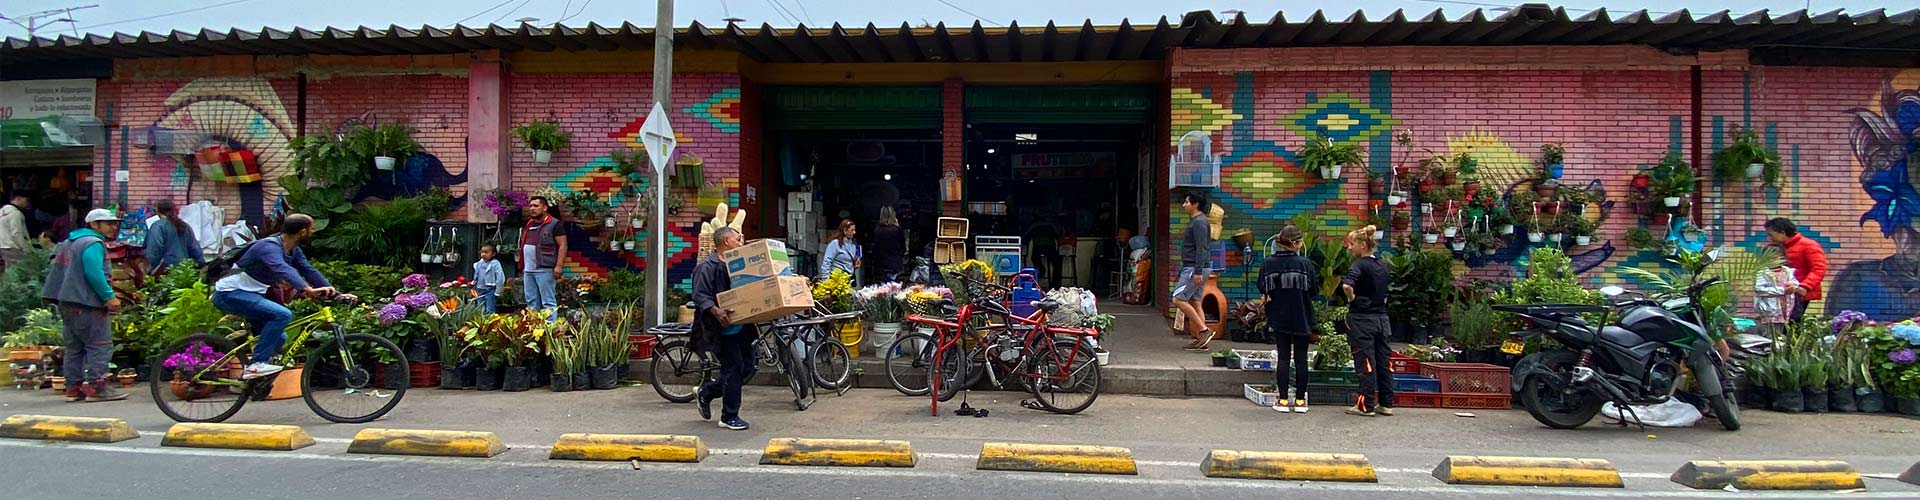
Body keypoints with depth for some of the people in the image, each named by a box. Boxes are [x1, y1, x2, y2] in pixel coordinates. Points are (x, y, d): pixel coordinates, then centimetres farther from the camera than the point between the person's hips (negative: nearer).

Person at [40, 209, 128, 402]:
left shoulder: (69, 242, 21)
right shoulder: (94, 243, -11)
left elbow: (58, 270, 24)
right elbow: (94, 273, -23)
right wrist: (109, 297, -21)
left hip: (66, 303, 10)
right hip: (86, 303, -10)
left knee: (75, 347, 14)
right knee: (100, 345, -9)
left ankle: (74, 387, 16)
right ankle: (96, 387, -13)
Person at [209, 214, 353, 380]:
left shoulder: (293, 250, 4)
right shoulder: (269, 247, -26)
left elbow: (309, 271, 2)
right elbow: (283, 270, -44)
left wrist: (336, 294, -9)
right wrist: (308, 290, -61)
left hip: (249, 294, 10)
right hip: (230, 293, -10)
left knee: (278, 338, 9)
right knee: (283, 314, -28)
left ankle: (248, 377, 20)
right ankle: (257, 365, -23)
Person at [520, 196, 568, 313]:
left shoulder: (554, 224, -5)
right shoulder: (529, 225, 19)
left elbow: (562, 245, -10)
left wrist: (559, 266, -19)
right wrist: (522, 266, 20)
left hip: (544, 269, -8)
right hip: (528, 270, 8)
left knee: (548, 302, -7)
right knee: (531, 302, 11)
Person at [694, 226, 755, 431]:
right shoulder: (708, 266, -11)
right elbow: (700, 296, -19)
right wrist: (716, 311, -33)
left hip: (740, 327, 9)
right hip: (722, 329, -9)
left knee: (747, 368, 10)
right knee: (734, 368, -7)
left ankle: (707, 392, 28)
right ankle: (729, 417, 6)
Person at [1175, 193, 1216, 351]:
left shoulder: (1199, 222, -14)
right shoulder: (1195, 221, 18)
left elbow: (1201, 248, -21)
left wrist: (1198, 272, -25)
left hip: (1196, 268, -10)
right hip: (1193, 268, 10)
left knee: (1178, 299, -11)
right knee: (1195, 303, 9)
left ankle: (1204, 330, -10)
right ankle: (1201, 339, 9)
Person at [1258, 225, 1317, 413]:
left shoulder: (1268, 263, -7)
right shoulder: (1305, 263, -13)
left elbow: (1262, 289, 1)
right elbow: (1314, 290, -6)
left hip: (1278, 319, 2)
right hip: (1302, 319, -2)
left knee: (1282, 358, 8)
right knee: (1301, 359, 8)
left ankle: (1283, 401, 7)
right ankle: (1300, 400, 12)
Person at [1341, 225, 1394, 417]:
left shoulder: (1359, 265, -14)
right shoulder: (1383, 266, 9)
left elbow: (1347, 286, -31)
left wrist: (1352, 299, -14)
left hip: (1362, 318, -7)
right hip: (1381, 317, 7)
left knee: (1365, 363, -1)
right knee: (1383, 362, 11)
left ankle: (1366, 405, 4)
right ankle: (1386, 403, 17)